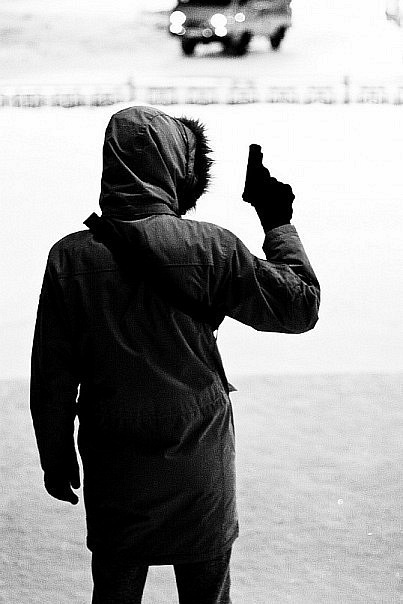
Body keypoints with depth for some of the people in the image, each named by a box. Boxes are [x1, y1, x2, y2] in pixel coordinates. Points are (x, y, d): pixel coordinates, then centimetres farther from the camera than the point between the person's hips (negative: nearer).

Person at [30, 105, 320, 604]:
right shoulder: (211, 249, -16)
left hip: (114, 469, 1)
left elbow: (52, 378, -6)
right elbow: (301, 306, -6)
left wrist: (57, 458, 8)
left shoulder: (71, 257, -12)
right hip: (200, 464, -1)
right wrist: (279, 225, 6)